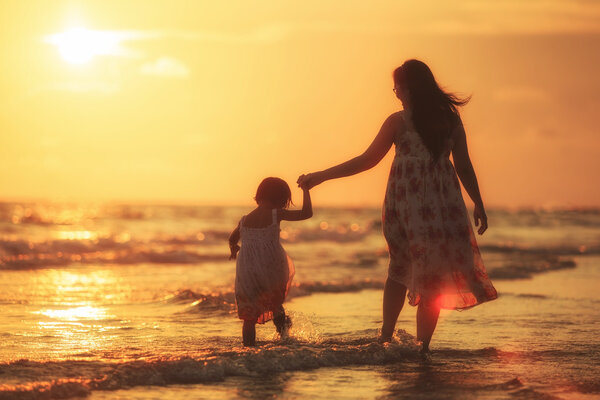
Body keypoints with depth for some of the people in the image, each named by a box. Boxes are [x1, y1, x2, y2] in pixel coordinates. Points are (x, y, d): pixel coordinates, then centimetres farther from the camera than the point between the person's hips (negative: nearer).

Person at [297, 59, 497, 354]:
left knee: (400, 268, 16)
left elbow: (367, 160, -2)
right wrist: (478, 204, 14)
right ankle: (423, 344, 1)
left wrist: (320, 176, 5)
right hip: (442, 202, 1)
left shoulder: (398, 121, -5)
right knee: (433, 272, 4)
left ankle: (386, 336, 19)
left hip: (405, 200, -1)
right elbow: (464, 166, 4)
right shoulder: (450, 119, 3)